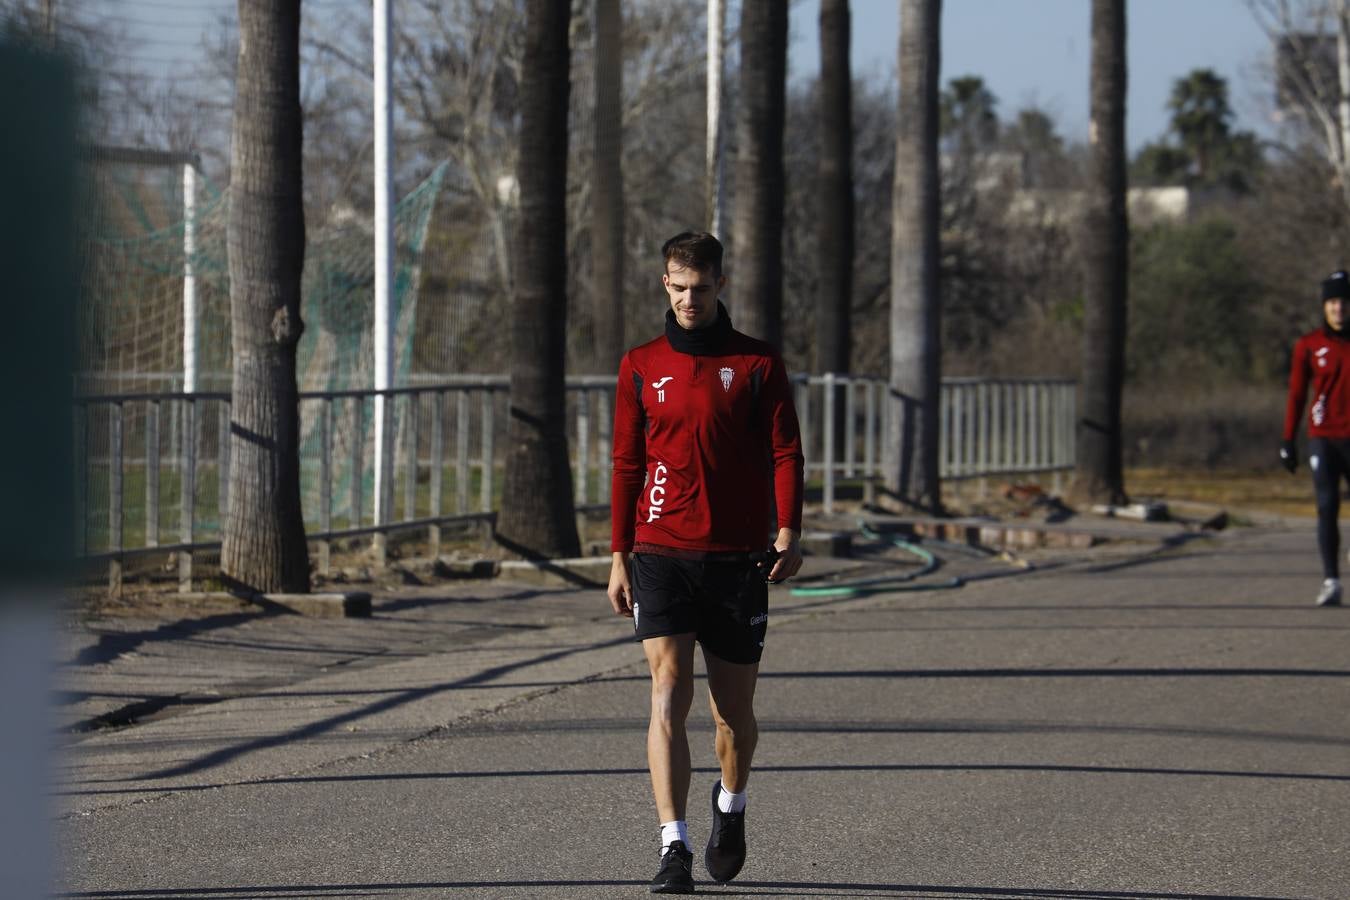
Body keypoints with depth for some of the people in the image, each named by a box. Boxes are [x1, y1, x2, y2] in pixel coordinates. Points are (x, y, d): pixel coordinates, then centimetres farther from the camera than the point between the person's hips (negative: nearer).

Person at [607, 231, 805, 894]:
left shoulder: (757, 365, 4)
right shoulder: (641, 367, 8)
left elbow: (784, 453, 2)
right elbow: (626, 465, 12)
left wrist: (788, 532, -12)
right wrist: (619, 556, 9)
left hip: (737, 558, 0)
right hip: (660, 553, 0)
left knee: (734, 706, 9)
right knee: (669, 694, -13)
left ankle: (730, 807, 38)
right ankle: (674, 847, -17)